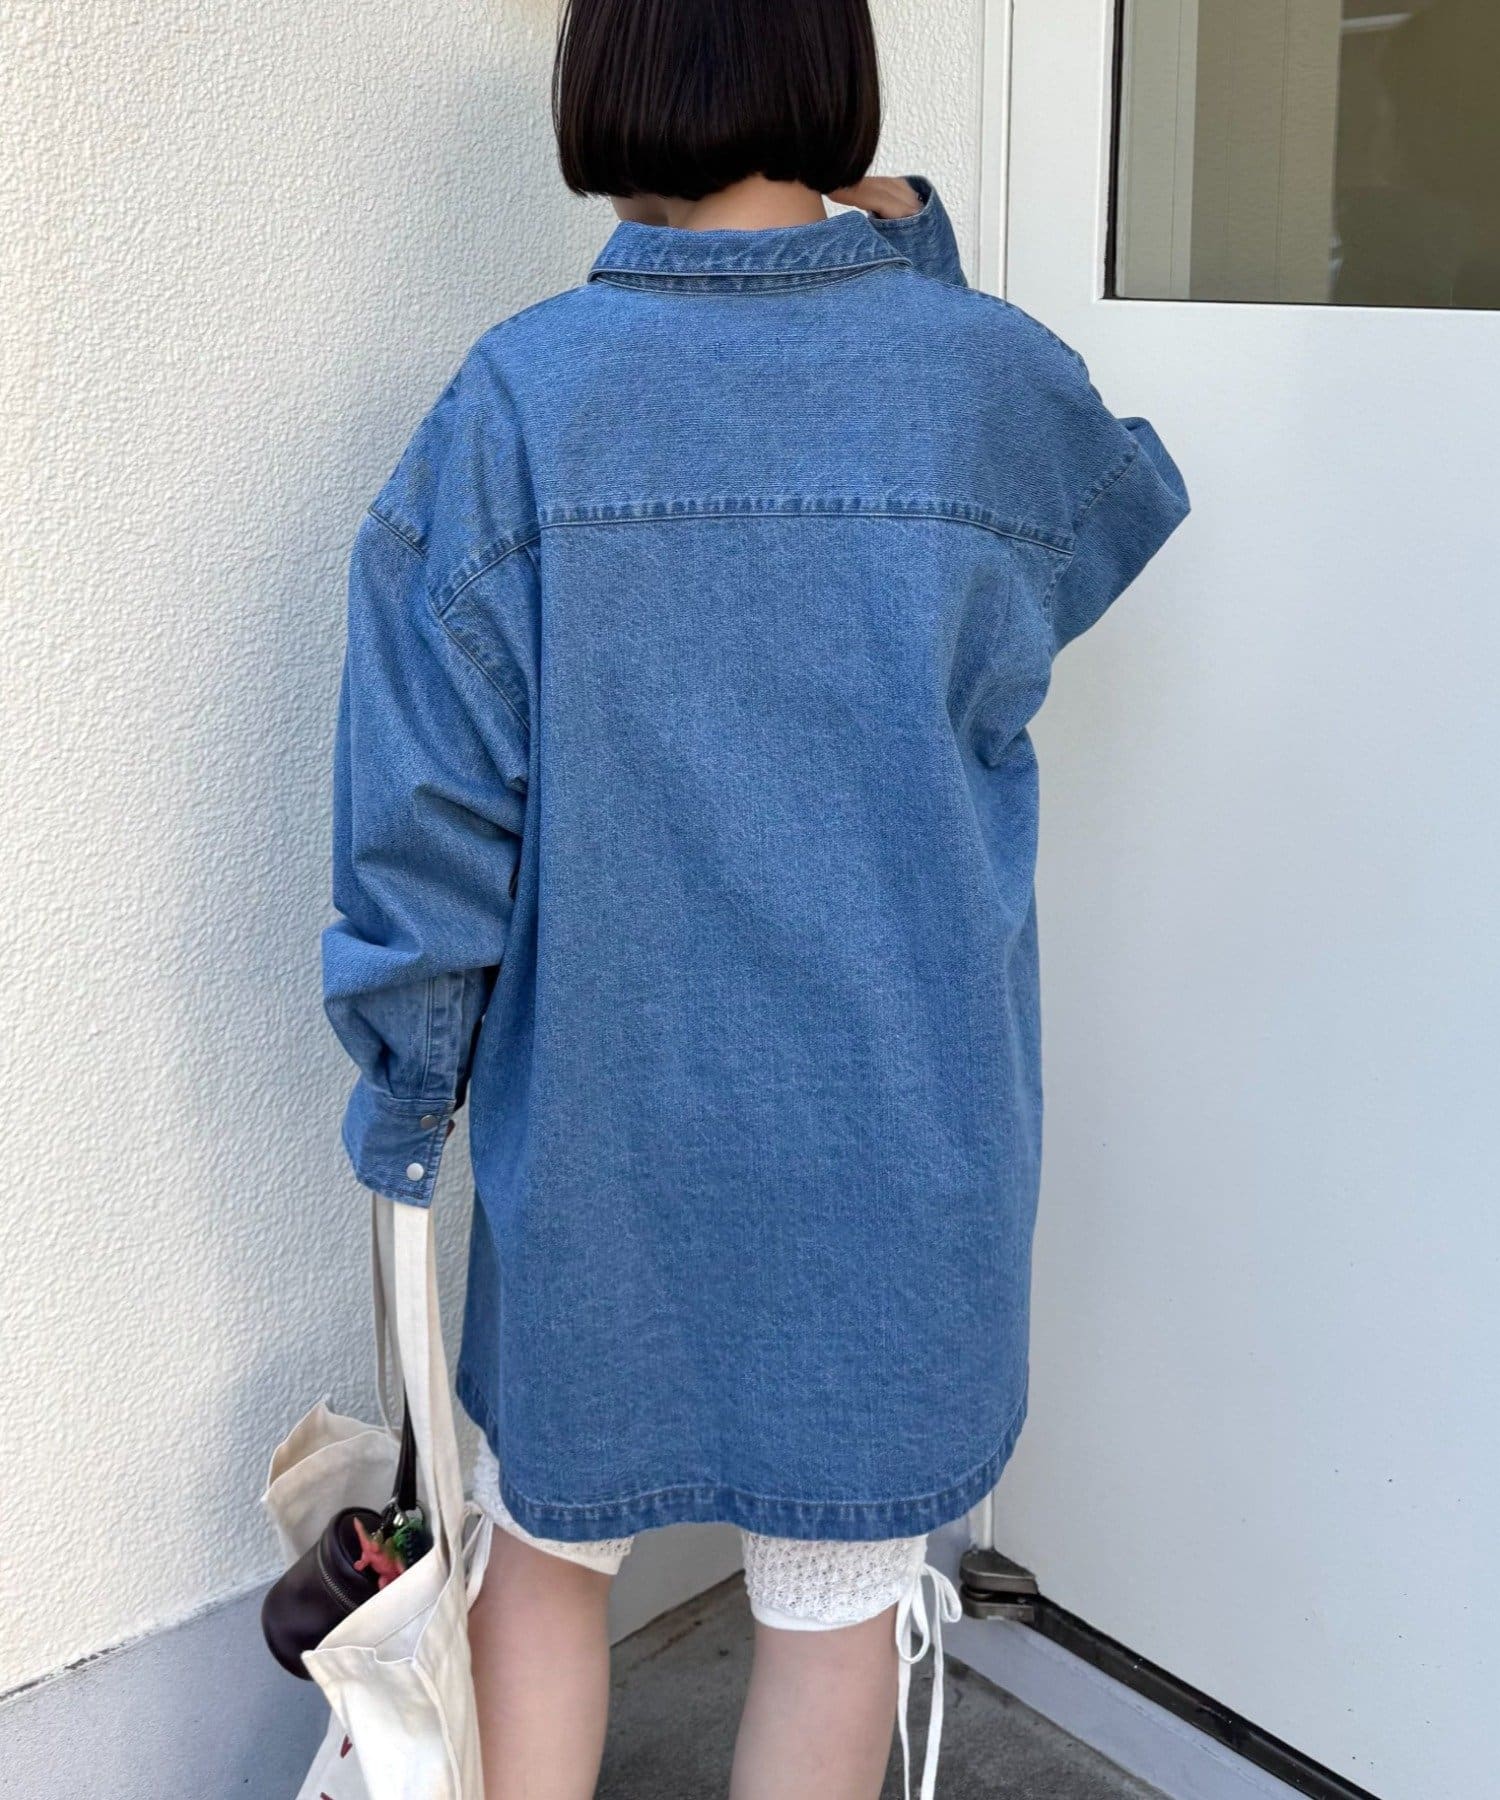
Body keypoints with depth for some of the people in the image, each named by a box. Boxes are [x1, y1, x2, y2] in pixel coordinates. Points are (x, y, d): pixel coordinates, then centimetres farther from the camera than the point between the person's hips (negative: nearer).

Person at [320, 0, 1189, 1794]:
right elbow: (1114, 518, 18)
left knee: (544, 1544, 22)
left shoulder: (515, 397, -9)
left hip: (599, 1116, 0)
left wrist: (407, 1079, 5)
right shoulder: (994, 379, -6)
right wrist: (923, 278, 13)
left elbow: (430, 791, -7)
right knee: (839, 1593, 16)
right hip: (899, 1127, 1)